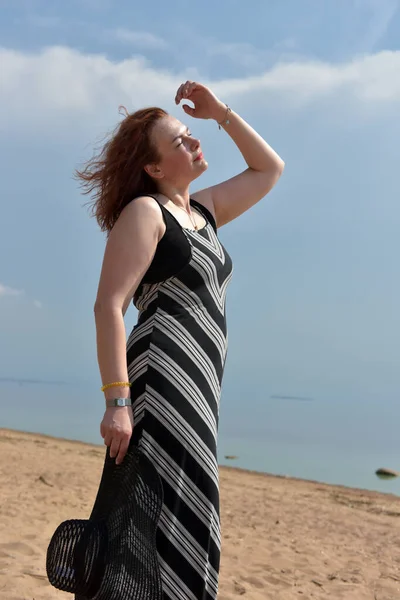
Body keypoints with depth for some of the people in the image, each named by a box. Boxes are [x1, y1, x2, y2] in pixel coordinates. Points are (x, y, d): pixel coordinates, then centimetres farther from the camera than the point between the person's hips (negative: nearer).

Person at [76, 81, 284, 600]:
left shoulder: (204, 209, 19)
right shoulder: (144, 211, -4)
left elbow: (269, 170, 31)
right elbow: (108, 307, -13)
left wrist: (221, 112, 21)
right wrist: (116, 400, -22)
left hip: (198, 387, 8)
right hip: (163, 376, -8)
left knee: (184, 522, 10)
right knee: (165, 515, -12)